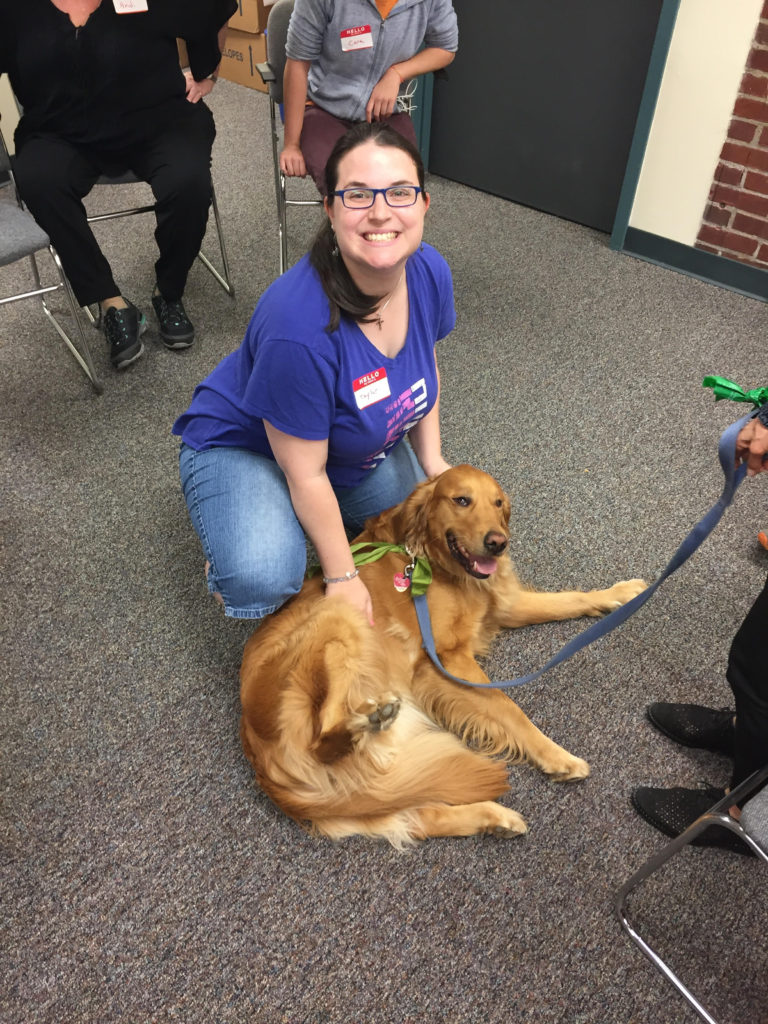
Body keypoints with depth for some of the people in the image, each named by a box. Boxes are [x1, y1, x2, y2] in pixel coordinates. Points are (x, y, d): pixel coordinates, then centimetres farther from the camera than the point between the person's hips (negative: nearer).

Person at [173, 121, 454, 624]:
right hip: (244, 446, -7)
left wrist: (432, 460, -1)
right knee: (264, 580, -32)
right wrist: (342, 577, -19)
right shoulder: (299, 326, -38)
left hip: (358, 449, 7)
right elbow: (305, 472, -27)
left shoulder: (429, 271, -18)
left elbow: (424, 360, 4)